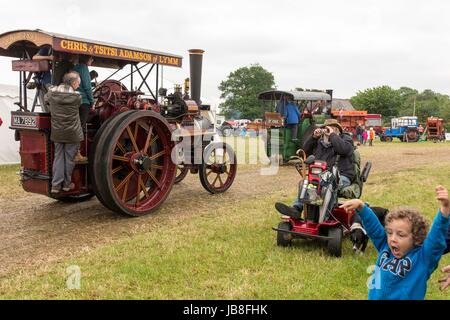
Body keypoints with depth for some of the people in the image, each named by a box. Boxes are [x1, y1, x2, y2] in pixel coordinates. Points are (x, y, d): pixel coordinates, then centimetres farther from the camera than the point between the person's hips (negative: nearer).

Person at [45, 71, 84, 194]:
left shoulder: (52, 93, -3)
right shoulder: (77, 96, -12)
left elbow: (46, 98, 18)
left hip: (57, 132, 3)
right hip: (72, 133, -3)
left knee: (58, 157, 11)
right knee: (69, 158, 9)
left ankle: (55, 185, 9)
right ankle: (67, 184, 20)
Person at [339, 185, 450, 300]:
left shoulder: (423, 256, -16)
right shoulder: (385, 246, -5)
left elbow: (438, 234, -29)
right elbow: (373, 225, -4)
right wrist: (361, 206, -19)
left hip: (405, 297, -4)